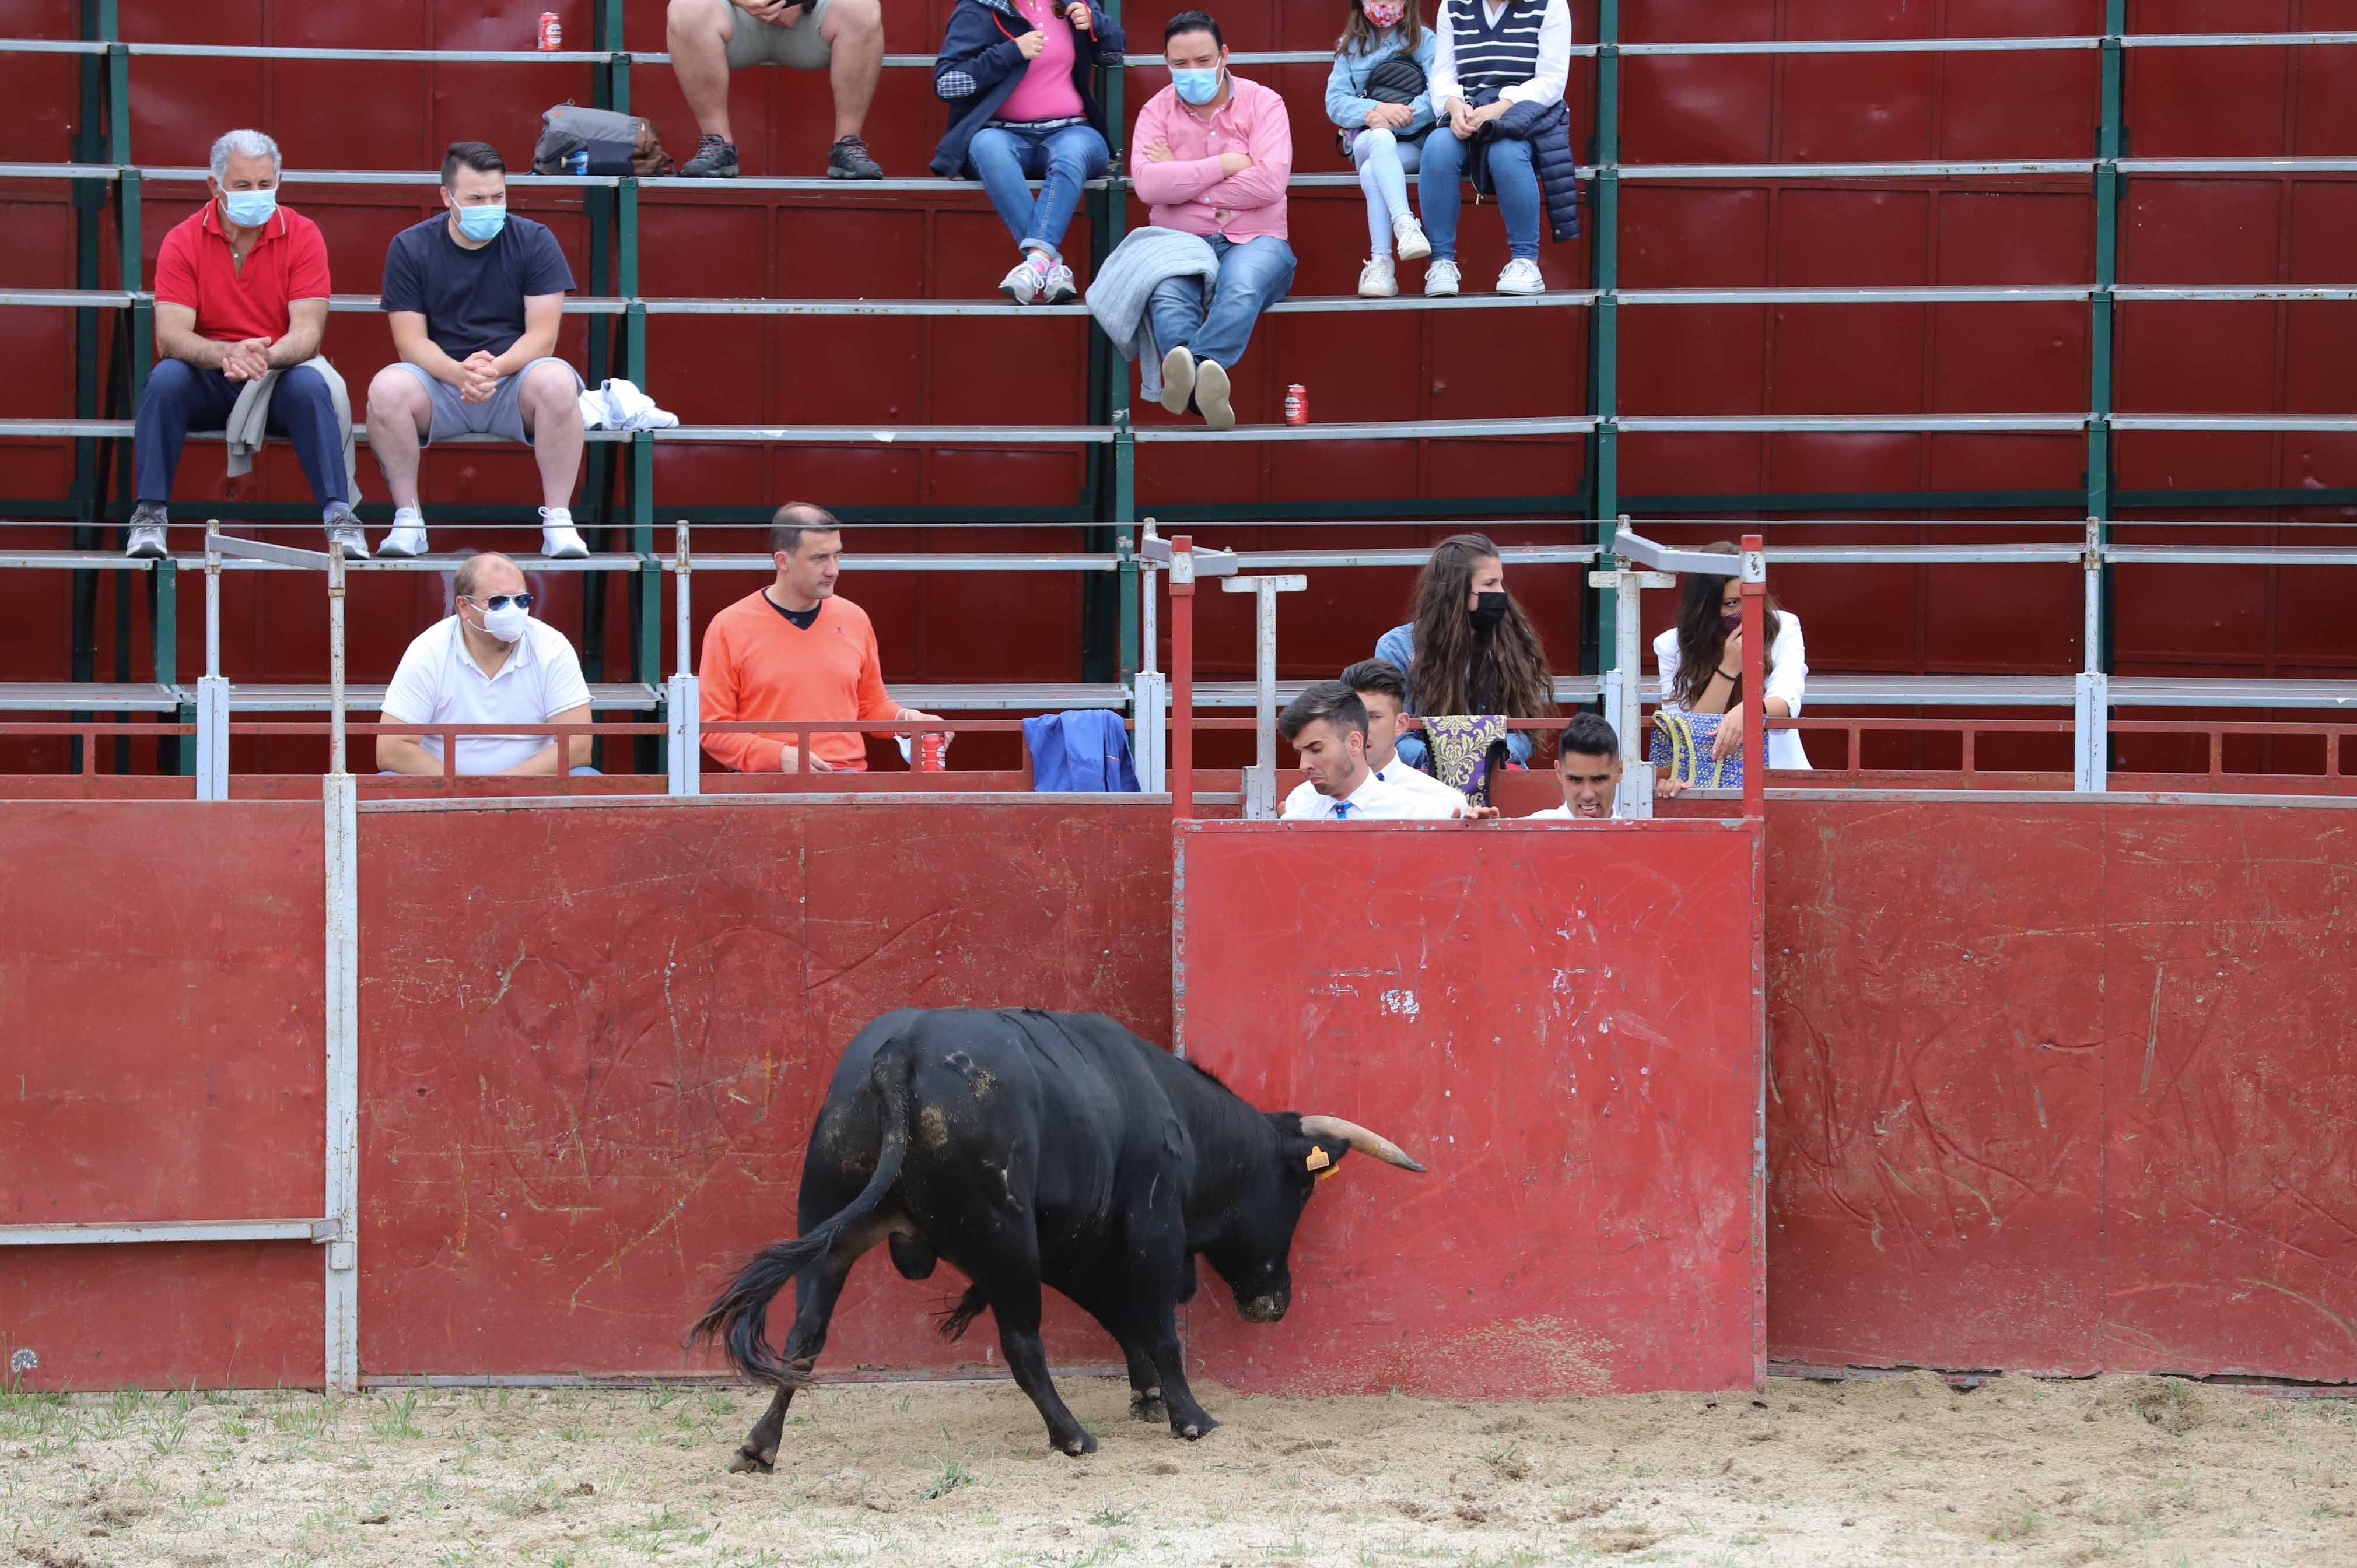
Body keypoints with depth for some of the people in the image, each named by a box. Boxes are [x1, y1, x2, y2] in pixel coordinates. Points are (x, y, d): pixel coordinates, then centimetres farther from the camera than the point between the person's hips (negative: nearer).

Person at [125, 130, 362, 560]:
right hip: (209, 384, 0)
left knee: (310, 385, -32)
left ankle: (339, 517, -32)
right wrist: (227, 353, -37)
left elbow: (307, 332, -15)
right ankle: (148, 517, -26)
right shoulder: (184, 241, -6)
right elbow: (170, 337, -17)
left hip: (278, 379, 0)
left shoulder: (302, 235, -6)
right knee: (166, 378, -30)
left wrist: (265, 357, -38)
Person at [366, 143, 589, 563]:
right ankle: (407, 519, -17)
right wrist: (459, 373, -27)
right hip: (440, 381, 0)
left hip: (514, 376, 0)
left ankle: (558, 521, -24)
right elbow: (412, 342, -6)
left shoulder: (534, 241, 0)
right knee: (387, 387, -32)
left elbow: (542, 336, -7)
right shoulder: (410, 248, 1)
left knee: (556, 382, -35)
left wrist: (495, 368, -28)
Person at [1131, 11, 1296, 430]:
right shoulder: (1156, 111, 11)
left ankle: (1189, 372, -63)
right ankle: (1205, 383, -63)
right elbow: (1147, 185, -7)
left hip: (1253, 241, -1)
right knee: (1166, 292, -35)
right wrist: (1226, 164, -8)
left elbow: (1270, 183, -10)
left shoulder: (1262, 104, 6)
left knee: (1242, 287, -38)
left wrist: (1182, 179, -5)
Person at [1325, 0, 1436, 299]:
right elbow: (1335, 102, 1)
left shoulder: (1425, 40, 6)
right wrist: (1375, 110, -19)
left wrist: (1393, 117, -22)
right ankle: (1405, 224, -54)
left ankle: (1380, 263, -44)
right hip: (1364, 138, 1)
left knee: (1371, 173, -34)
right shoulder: (1351, 46, 15)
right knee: (1380, 140, -37)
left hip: (1414, 141, -1)